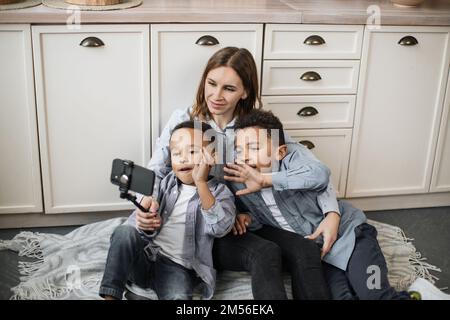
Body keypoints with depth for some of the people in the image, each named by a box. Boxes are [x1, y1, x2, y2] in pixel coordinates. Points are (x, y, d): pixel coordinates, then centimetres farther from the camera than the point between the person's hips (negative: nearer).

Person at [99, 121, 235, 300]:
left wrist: (201, 183, -24)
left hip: (178, 267, -3)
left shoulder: (220, 192, 1)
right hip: (144, 256, 4)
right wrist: (144, 225, -15)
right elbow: (134, 220, 10)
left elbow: (221, 228, -20)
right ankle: (110, 295, -23)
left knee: (178, 296, -35)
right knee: (124, 232, -27)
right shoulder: (165, 183, 11)